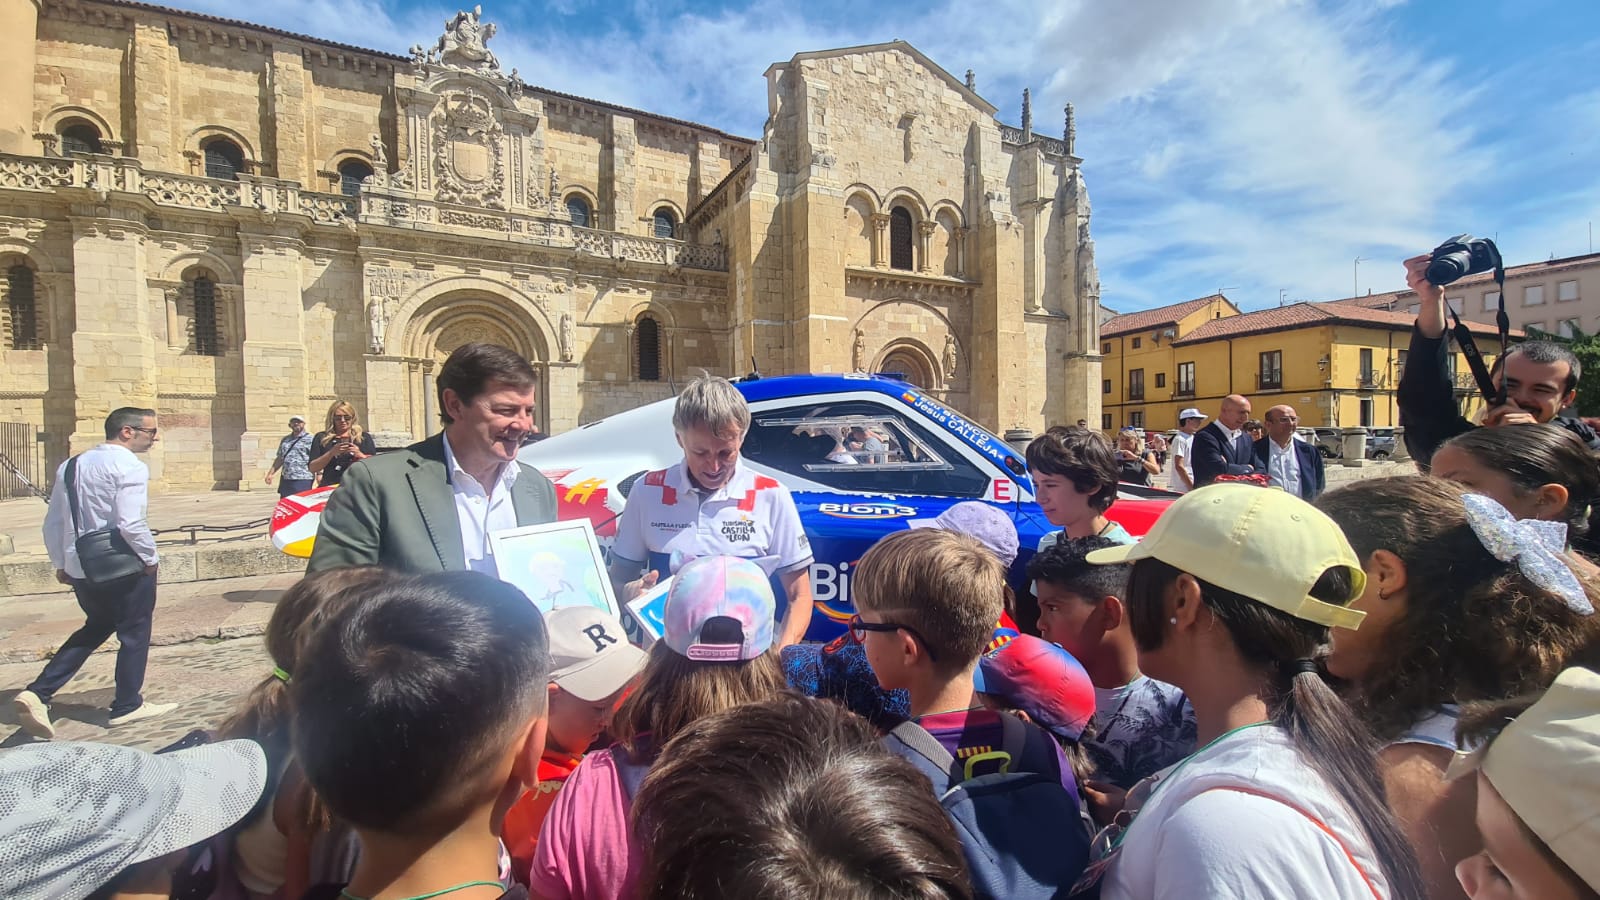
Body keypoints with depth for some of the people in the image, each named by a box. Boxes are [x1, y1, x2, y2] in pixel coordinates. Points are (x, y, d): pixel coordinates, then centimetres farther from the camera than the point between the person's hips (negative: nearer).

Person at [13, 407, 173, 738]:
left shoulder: (71, 465, 8)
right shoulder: (129, 467, -18)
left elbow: (53, 522, 13)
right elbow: (131, 523, -25)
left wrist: (60, 563, 21)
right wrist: (150, 558, -10)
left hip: (79, 568, 8)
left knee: (96, 627, 25)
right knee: (134, 633, 9)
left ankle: (38, 693, 14)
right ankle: (127, 706, 19)